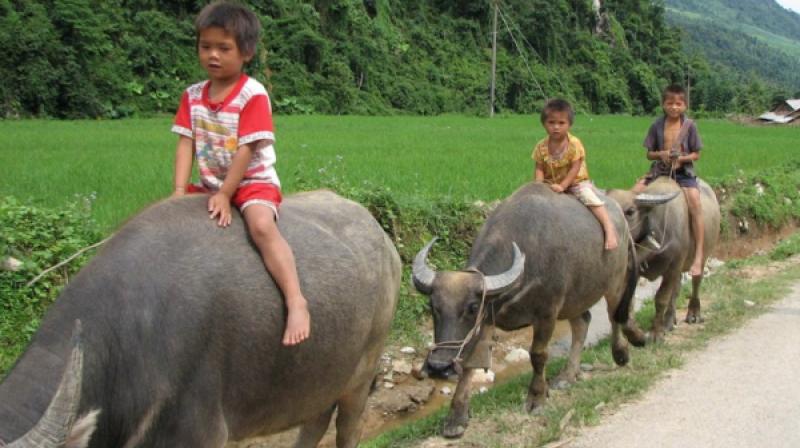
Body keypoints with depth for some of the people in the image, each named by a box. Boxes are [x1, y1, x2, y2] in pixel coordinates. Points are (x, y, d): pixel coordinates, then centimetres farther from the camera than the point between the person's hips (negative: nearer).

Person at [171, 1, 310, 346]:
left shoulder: (253, 94, -14)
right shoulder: (193, 96, 4)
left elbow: (247, 150, -17)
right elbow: (186, 145, 0)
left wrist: (225, 194, -20)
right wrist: (180, 192, -10)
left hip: (253, 182, -7)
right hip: (210, 183, 7)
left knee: (261, 226, -33)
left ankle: (296, 303, -40)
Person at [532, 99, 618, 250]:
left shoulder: (574, 144, -15)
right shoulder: (541, 147, -5)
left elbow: (575, 169, -18)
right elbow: (539, 169, -4)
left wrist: (562, 186, -27)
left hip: (577, 182, -4)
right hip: (551, 185, 5)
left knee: (589, 197, -28)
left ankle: (609, 229, -30)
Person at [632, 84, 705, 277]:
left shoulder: (689, 125, -1)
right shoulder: (657, 125, 3)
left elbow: (696, 154, 2)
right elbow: (649, 154, 6)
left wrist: (681, 158, -17)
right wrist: (661, 154, -14)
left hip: (683, 171, -3)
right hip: (660, 169, 3)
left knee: (694, 202, -25)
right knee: (635, 191, -16)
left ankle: (698, 256, -25)